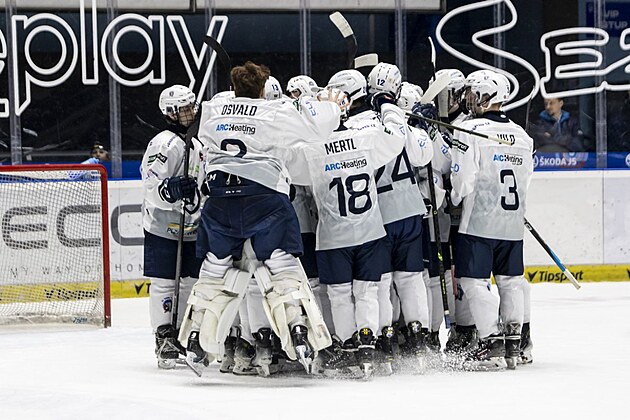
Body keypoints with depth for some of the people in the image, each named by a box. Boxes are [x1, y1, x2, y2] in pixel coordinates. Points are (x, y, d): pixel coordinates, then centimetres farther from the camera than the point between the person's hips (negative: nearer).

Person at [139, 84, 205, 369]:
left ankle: (184, 336, 19)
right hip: (163, 228, -9)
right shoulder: (165, 144, -14)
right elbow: (151, 186, -22)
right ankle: (164, 338, -3)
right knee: (165, 283, -7)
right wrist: (172, 189, -39)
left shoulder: (196, 144, 17)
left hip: (190, 229, 9)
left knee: (191, 282, 10)